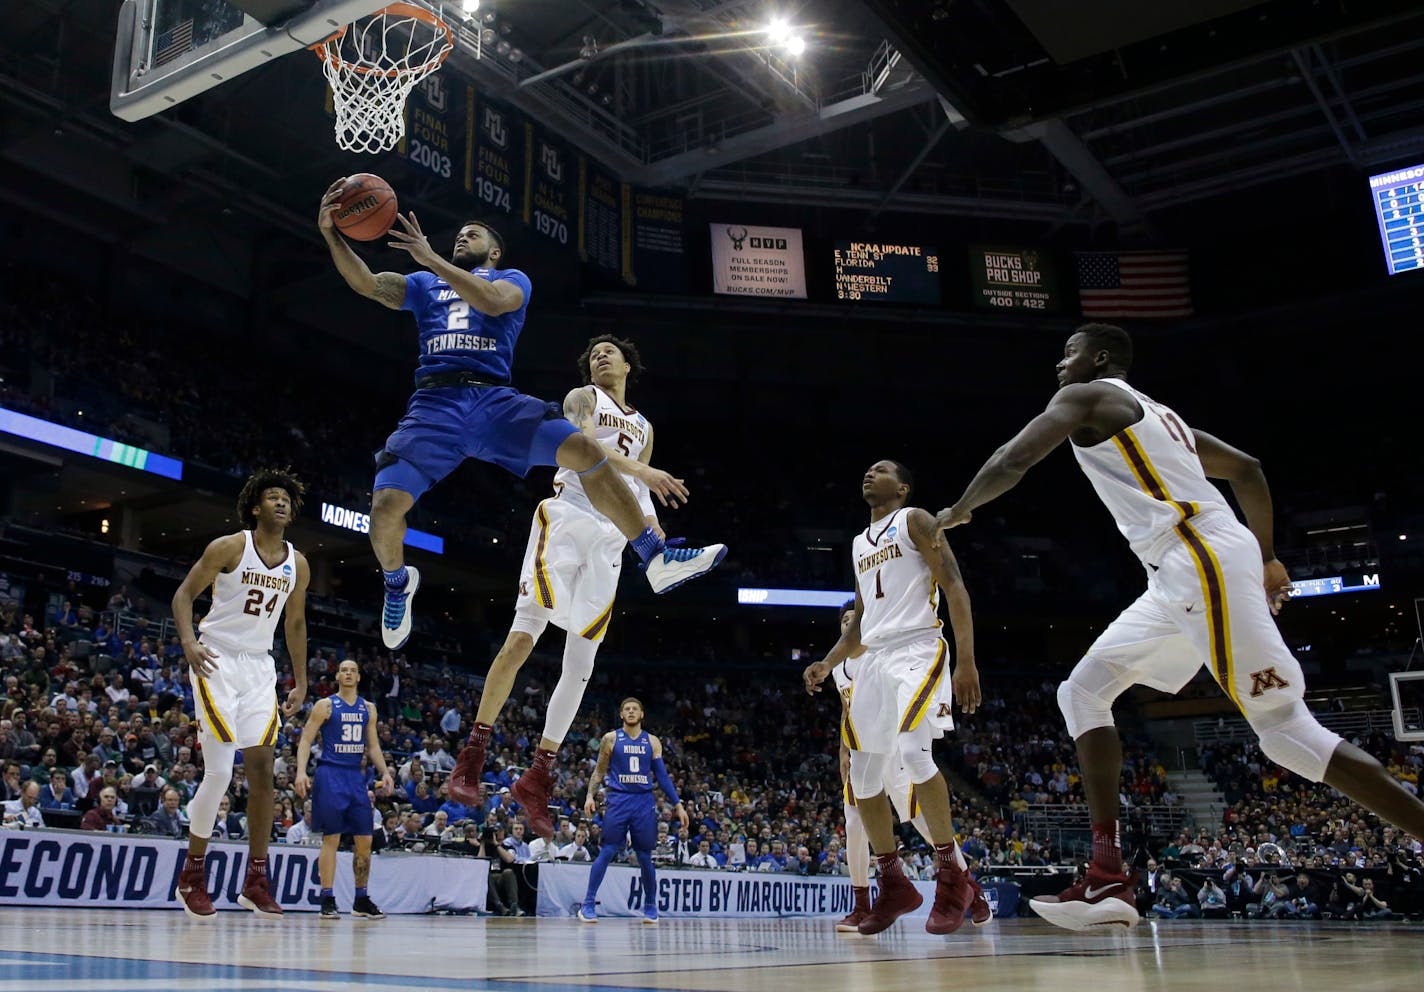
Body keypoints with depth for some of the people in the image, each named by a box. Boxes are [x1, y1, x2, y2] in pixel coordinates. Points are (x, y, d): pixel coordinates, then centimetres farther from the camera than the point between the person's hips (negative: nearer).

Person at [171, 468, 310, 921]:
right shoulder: (229, 547, -8)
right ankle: (192, 877, 6)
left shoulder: (298, 564, 7)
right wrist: (189, 642, -23)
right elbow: (183, 595, -6)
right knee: (219, 772, -10)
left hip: (260, 668, 5)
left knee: (262, 769, -1)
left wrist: (301, 682, 13)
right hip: (217, 663, -5)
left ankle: (256, 880, 5)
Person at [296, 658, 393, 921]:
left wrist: (384, 772, 4)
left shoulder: (368, 709, 14)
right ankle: (328, 899, -1)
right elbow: (306, 741, -4)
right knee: (331, 838, -7)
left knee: (364, 840, 4)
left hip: (356, 776, 5)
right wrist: (301, 772, -18)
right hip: (330, 774, -5)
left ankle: (361, 900, 14)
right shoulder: (325, 705, 0)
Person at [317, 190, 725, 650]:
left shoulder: (513, 280, 17)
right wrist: (330, 233, -7)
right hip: (435, 404, 1)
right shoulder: (424, 284, 24)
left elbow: (493, 301, -8)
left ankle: (657, 560, -15)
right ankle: (397, 580, 16)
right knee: (386, 504, -19)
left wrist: (430, 258, -11)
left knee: (584, 449, -23)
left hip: (495, 398, -1)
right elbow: (367, 283, 7)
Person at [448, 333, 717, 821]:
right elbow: (584, 446, -13)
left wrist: (657, 539, 4)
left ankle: (537, 779, 7)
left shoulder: (644, 428, 25)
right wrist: (641, 470, -28)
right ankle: (471, 757, -13)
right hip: (567, 518, -5)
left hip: (609, 541, 6)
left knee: (581, 662, 1)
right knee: (523, 635, -18)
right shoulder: (583, 397, 8)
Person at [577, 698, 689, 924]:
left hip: (644, 802, 2)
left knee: (645, 856, 5)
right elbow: (600, 771, 8)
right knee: (606, 852, -8)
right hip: (618, 800, -2)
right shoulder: (611, 739, 5)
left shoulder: (652, 742, 10)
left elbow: (662, 776, 10)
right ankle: (587, 905, -3)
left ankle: (650, 907, 18)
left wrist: (678, 805, 4)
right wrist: (590, 795, -7)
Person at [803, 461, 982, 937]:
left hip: (917, 651, -8)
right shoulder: (859, 543, 22)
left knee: (913, 750, -29)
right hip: (874, 660, 8)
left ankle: (954, 876, -17)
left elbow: (954, 587, -8)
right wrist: (827, 664, 13)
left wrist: (966, 660, -18)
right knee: (864, 778, 4)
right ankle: (895, 886, 16)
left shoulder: (915, 521, 1)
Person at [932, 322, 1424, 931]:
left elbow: (1014, 460, -8)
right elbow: (1247, 469, 29)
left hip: (1203, 562, -10)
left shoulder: (1085, 397, 2)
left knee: (1285, 728, -9)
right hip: (1181, 580, 10)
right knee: (1083, 693, 8)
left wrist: (958, 511, 10)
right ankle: (1109, 879, 1)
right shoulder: (1156, 413, 28)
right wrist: (1267, 559, 32)